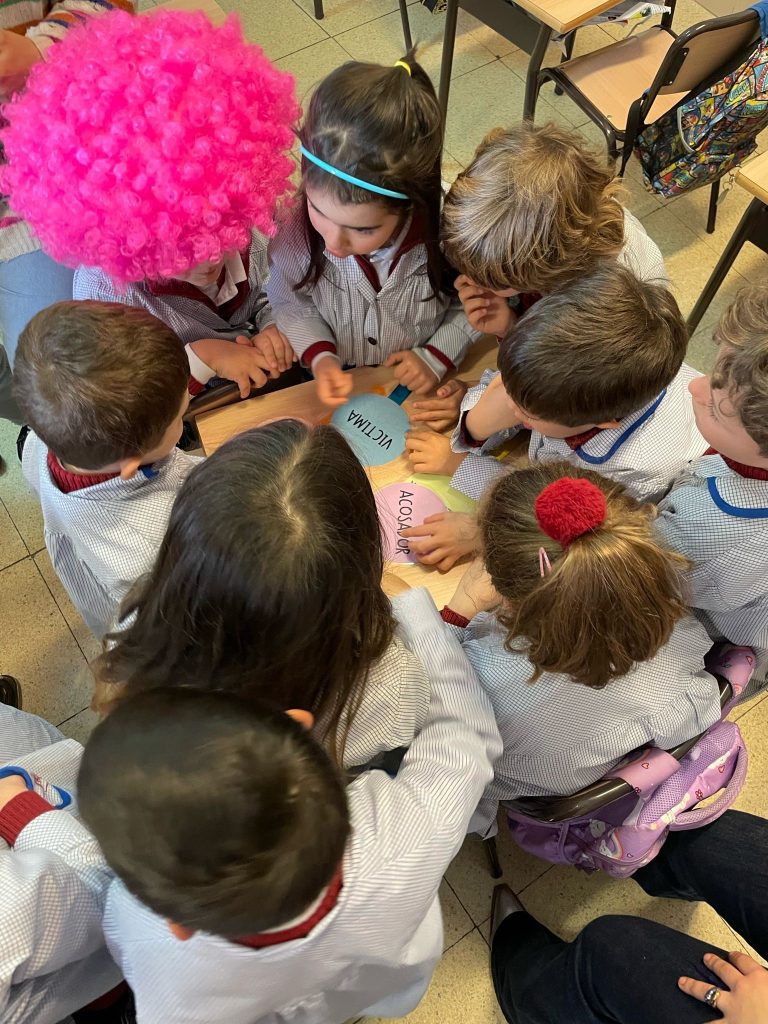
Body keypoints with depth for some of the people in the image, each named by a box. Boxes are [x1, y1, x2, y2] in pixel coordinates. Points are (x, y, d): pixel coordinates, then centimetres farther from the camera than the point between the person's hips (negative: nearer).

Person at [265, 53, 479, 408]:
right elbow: (291, 302, -2)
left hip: (420, 388, 0)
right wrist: (319, 357, -17)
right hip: (337, 383, 0)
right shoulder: (294, 227, -23)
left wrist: (436, 356, -14)